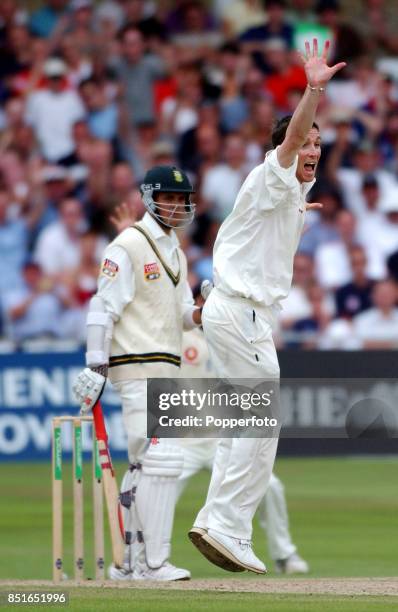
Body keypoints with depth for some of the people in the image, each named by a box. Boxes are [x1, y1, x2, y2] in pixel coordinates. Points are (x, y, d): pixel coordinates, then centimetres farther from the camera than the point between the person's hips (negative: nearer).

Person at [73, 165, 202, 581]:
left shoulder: (174, 252, 20)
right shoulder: (128, 246, -7)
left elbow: (184, 315, 20)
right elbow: (104, 307, -13)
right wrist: (95, 366, -19)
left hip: (164, 368, 10)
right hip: (138, 365, -10)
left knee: (144, 465, 11)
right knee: (162, 459, -16)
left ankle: (130, 562, 16)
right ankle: (154, 563, -15)